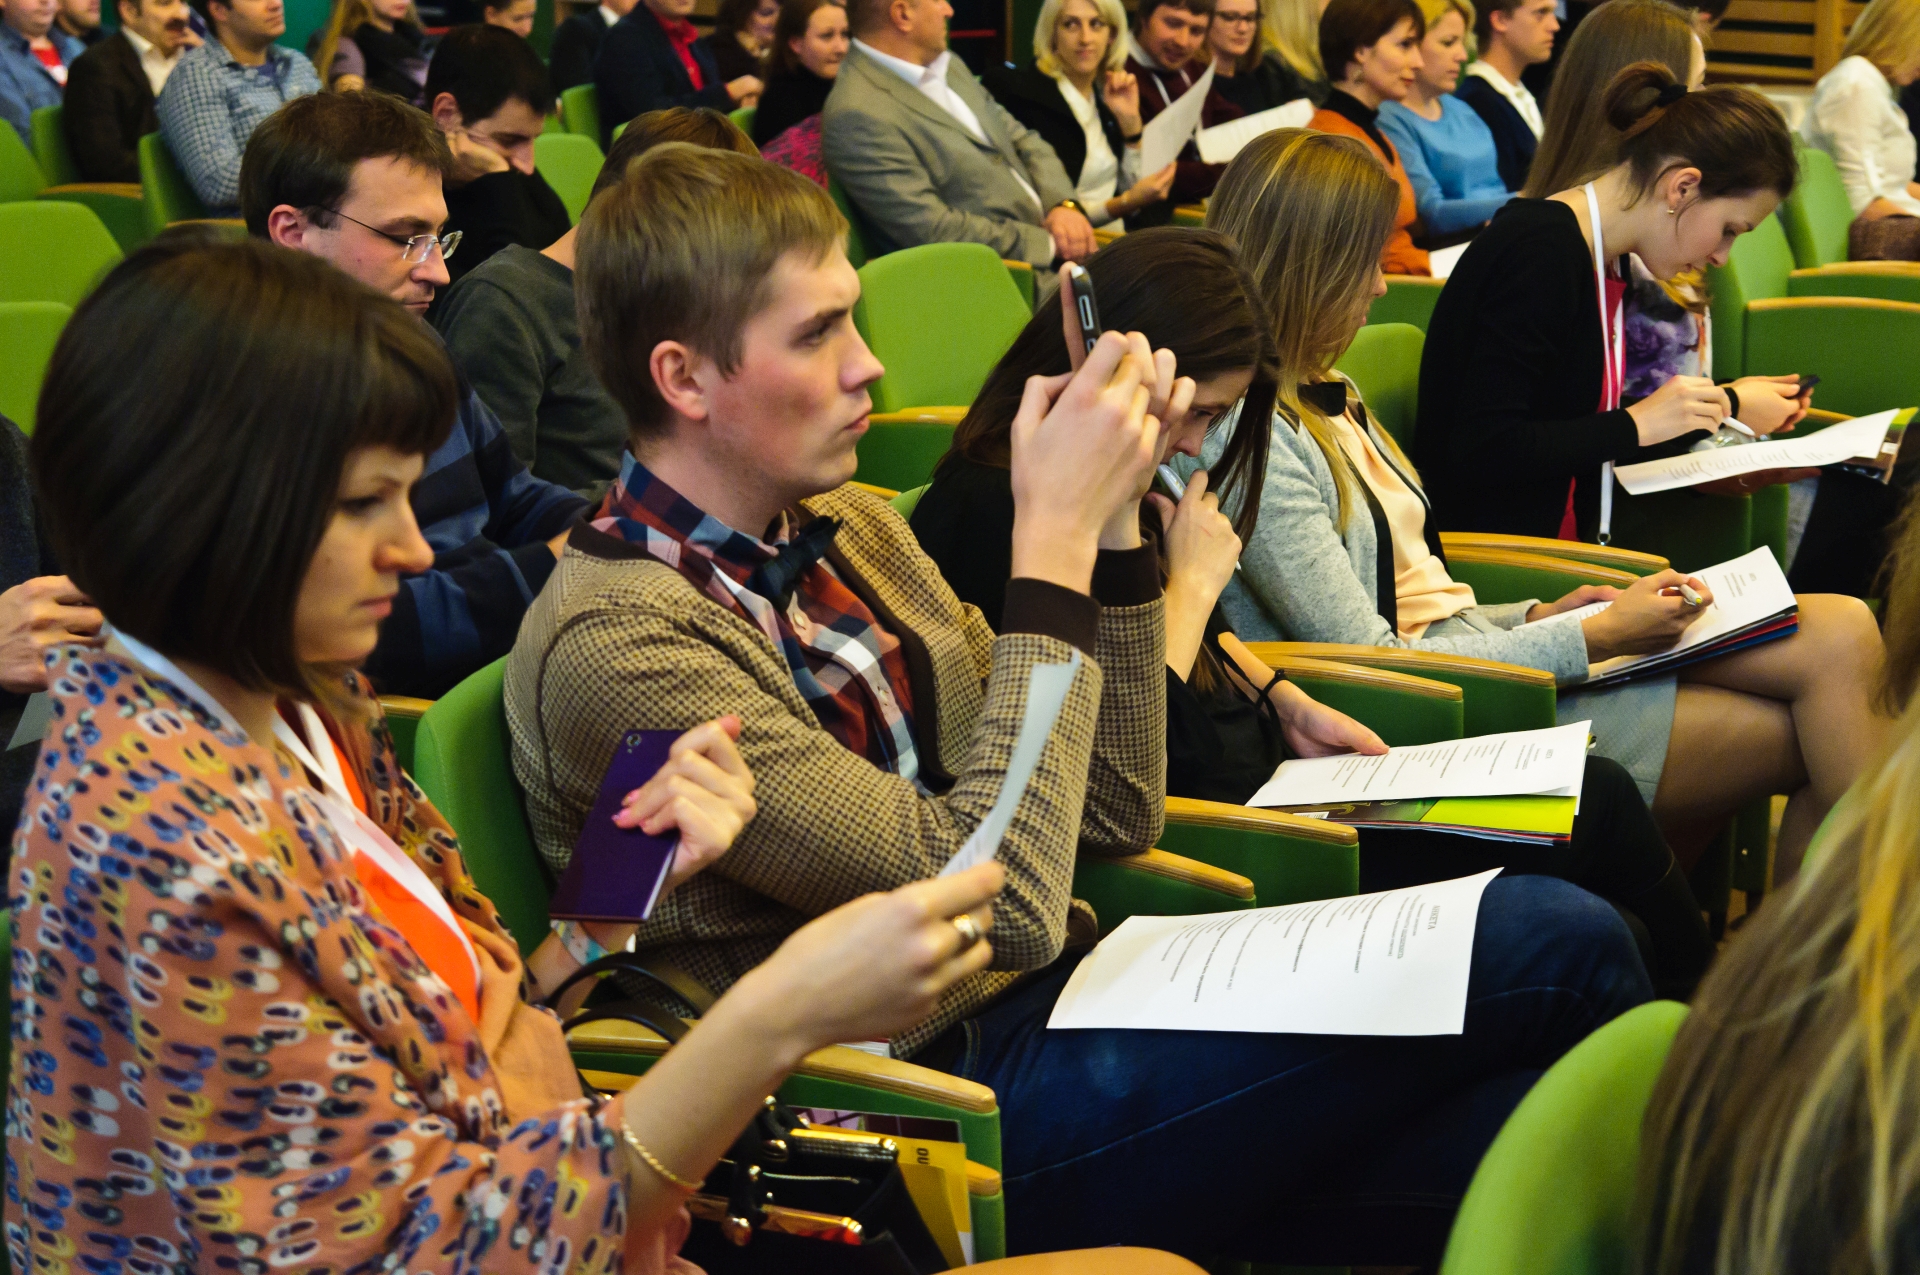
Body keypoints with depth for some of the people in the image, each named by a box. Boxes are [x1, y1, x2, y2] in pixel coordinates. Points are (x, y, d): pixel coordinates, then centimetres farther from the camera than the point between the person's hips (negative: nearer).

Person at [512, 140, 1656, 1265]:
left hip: (1059, 997, 8)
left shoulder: (848, 530, 10)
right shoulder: (615, 645, -16)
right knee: (1557, 946, -14)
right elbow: (1000, 898, -21)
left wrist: (1112, 517, -1)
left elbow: (1112, 815, 11)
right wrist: (1054, 538, -17)